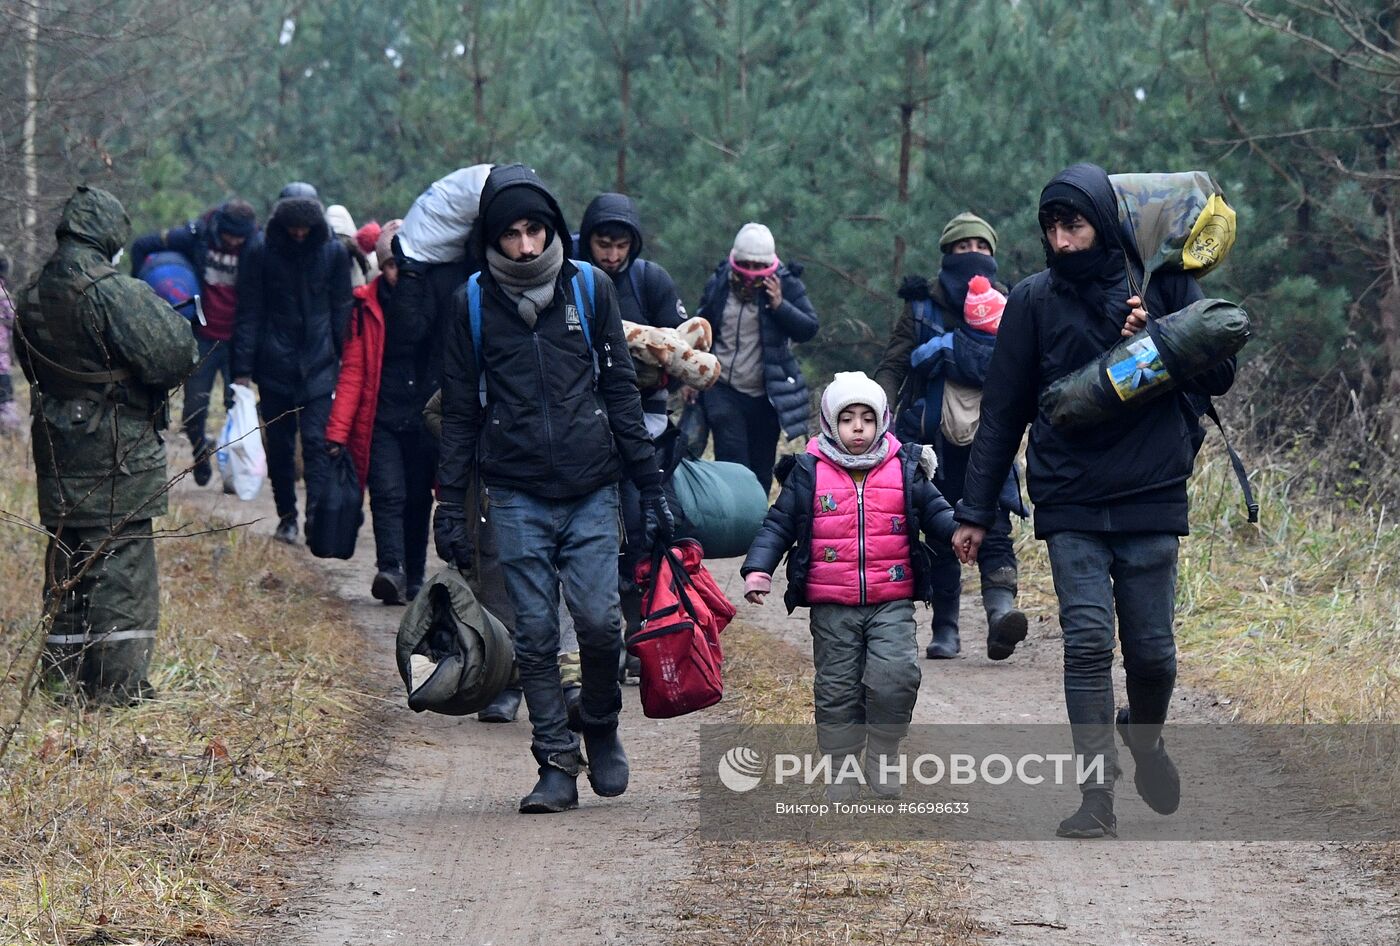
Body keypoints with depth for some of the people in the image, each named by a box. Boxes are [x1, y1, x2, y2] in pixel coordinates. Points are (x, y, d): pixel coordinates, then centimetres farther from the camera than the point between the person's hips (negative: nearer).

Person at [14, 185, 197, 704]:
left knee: (66, 558, 15)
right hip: (117, 450, -7)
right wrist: (175, 322, 0)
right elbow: (171, 355, -20)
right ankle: (117, 680, 0)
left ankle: (64, 673, 20)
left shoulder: (35, 294, 5)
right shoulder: (115, 291, -20)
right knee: (121, 559, -1)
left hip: (57, 445, 7)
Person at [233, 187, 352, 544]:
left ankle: (317, 515, -15)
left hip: (318, 367, 0)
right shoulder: (260, 253, -4)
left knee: (317, 441, -11)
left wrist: (347, 359, 5)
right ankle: (286, 517, 21)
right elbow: (248, 314, -1)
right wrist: (243, 368, -5)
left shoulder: (333, 252, 0)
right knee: (279, 445, 8)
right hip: (274, 366, 0)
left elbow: (341, 311, 8)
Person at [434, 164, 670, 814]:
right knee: (535, 635, -1)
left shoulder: (590, 288, 4)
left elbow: (621, 391, 8)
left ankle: (601, 729, 18)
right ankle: (557, 765, 7)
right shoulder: (474, 302, 3)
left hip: (591, 492, 0)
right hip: (516, 498, 0)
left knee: (599, 621, -8)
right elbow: (460, 411, 8)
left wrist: (650, 485, 5)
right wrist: (451, 503, 4)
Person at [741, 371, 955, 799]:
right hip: (832, 607, 0)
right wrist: (758, 568, -8)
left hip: (892, 602, 0)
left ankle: (882, 756, 3)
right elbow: (780, 524, 5)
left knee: (895, 675, -16)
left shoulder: (905, 469, 5)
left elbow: (935, 513, 11)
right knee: (837, 687, 4)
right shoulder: (809, 473, 2)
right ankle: (841, 767, 16)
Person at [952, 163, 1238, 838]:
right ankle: (1097, 795, -8)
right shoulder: (1035, 300, 2)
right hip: (1071, 508, 0)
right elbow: (1001, 413, 7)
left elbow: (1220, 374, 2)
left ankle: (1145, 733, 37)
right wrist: (974, 511, 6)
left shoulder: (1163, 287, 1)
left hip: (1151, 502, 0)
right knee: (1088, 643, -11)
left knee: (1151, 650, 5)